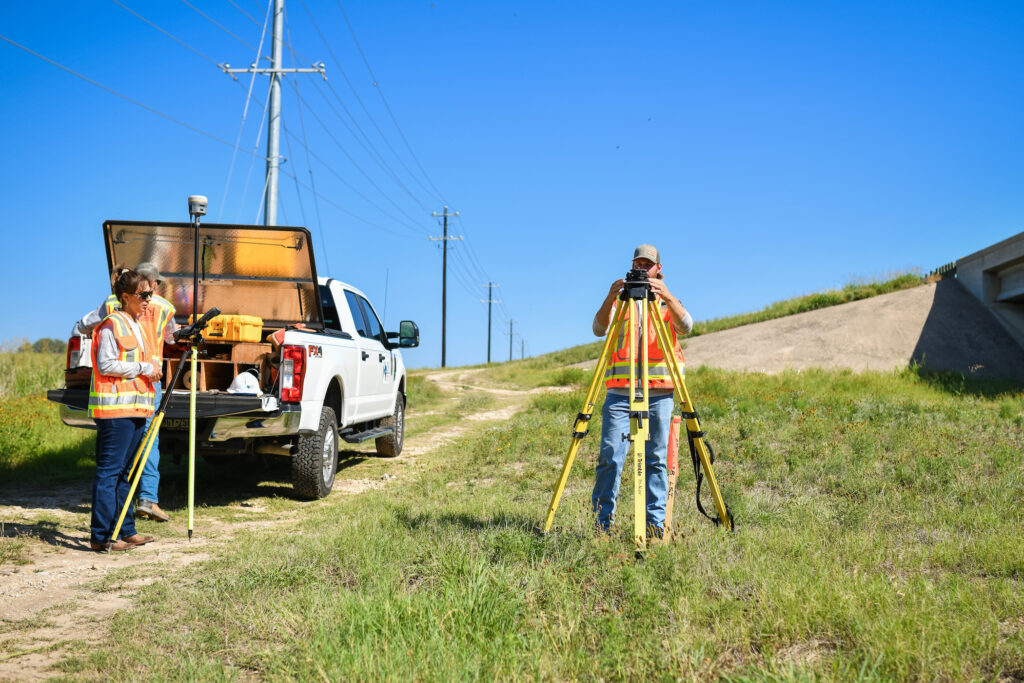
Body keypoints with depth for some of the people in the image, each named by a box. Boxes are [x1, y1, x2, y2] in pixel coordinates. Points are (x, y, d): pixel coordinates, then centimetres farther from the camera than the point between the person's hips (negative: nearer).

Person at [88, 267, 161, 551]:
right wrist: (143, 368, -13)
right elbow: (106, 365, -16)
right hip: (115, 408, -9)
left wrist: (150, 370, 13)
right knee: (109, 471, -8)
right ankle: (101, 536, -6)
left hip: (135, 407, 9)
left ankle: (125, 530, 17)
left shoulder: (136, 326, 19)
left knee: (124, 471, 12)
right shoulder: (111, 325, -9)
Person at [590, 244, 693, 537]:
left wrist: (667, 297, -25)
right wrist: (610, 298, -22)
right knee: (610, 457, -6)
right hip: (620, 391, 0)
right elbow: (599, 329, -5)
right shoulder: (620, 301, 13)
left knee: (657, 459, 0)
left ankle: (655, 522, 5)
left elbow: (685, 327, -8)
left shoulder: (668, 302, 13)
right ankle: (602, 521, 0)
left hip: (659, 394, 0)